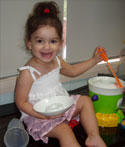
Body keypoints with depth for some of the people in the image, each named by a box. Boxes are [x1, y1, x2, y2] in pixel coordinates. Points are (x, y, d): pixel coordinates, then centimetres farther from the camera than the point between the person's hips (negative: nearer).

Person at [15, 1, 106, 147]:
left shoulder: (56, 61, -2)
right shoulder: (27, 73, -25)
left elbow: (72, 70, 20)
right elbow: (21, 103, -19)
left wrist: (94, 60, 15)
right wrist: (45, 115, -29)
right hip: (37, 116, -8)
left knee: (85, 100, 3)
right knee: (64, 130, -28)